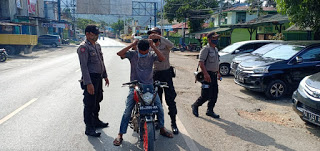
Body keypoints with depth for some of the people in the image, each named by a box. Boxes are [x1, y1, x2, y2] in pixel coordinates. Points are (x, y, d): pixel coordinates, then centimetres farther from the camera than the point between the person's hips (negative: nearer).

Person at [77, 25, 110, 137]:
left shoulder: (97, 45, 14)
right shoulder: (83, 47, -14)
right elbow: (83, 66, -20)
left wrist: (105, 76, 20)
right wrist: (88, 83, -24)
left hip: (98, 78, 9)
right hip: (90, 78, -9)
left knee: (97, 101, 20)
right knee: (89, 104, -2)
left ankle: (96, 121, 37)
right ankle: (89, 128, 9)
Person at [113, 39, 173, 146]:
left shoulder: (152, 55, 1)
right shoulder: (132, 54, -2)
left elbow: (162, 58, -17)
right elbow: (119, 53, -17)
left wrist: (153, 46, -19)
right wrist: (132, 45, -17)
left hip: (149, 86, 2)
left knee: (159, 107, 0)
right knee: (127, 110, -8)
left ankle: (162, 129, 22)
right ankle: (120, 135, 5)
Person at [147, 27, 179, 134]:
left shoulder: (164, 45, -3)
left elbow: (171, 45, -27)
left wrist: (159, 37, -34)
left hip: (166, 73, -4)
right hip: (155, 74, 4)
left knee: (170, 99, -2)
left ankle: (173, 123, 9)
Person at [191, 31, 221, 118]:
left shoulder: (216, 49, 16)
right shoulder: (206, 49, -12)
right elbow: (201, 62, -21)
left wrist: (218, 73, 23)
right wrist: (205, 74, -29)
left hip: (214, 75, 9)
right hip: (207, 75, -9)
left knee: (214, 95, 9)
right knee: (206, 95, -7)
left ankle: (210, 111, 21)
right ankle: (195, 106, 15)